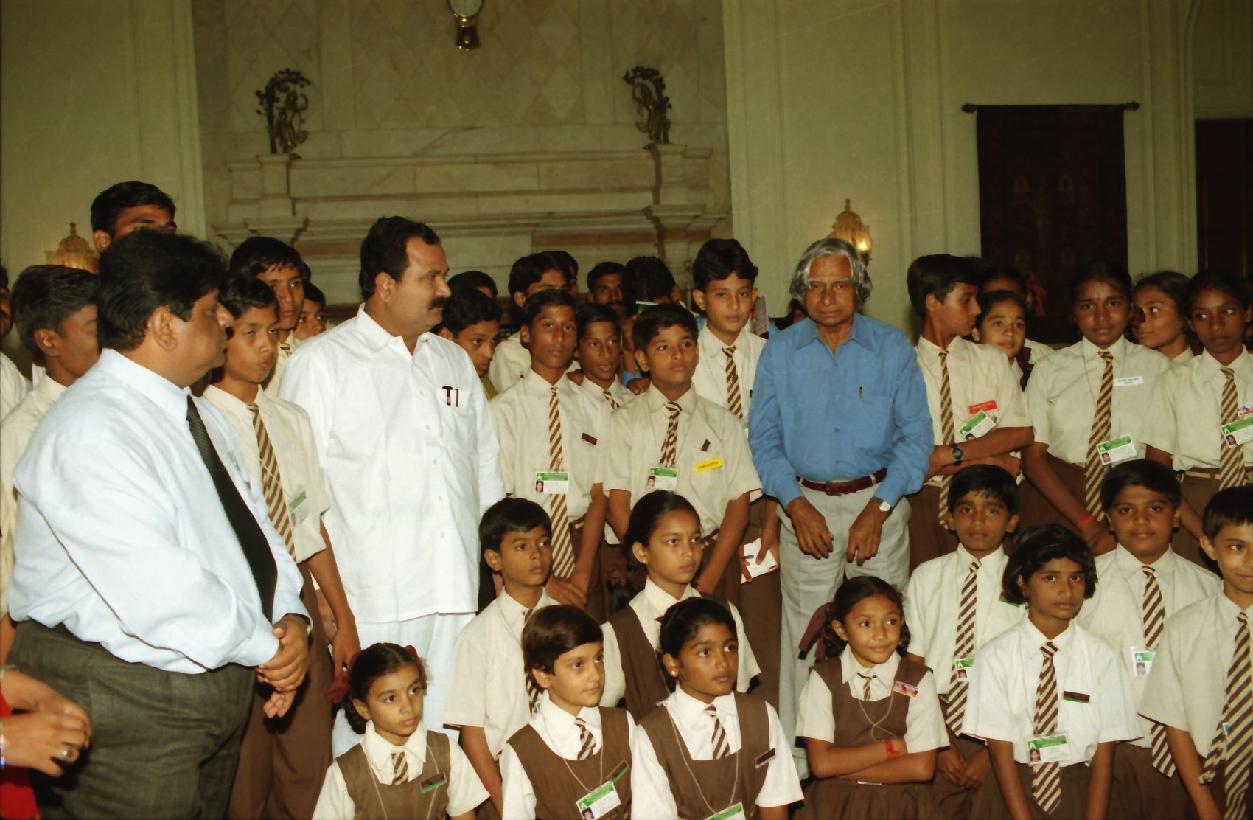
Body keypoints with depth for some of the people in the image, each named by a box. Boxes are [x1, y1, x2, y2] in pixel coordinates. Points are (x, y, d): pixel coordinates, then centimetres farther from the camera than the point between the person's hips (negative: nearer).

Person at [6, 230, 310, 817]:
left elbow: (251, 522, 13)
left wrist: (290, 618, -5)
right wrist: (266, 646, -16)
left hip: (214, 675, 9)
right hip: (128, 708, -9)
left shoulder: (196, 413, 9)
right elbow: (159, 595, -29)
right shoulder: (89, 432, -23)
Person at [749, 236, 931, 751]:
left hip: (878, 501, 0)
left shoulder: (892, 348, 3)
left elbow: (916, 435, 0)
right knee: (805, 631, 0)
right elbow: (763, 437, 4)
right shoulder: (779, 352, 6)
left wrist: (878, 509, -10)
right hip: (806, 502, 1)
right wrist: (796, 505, -9)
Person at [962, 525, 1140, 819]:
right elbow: (1001, 753, -6)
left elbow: (1103, 759, -3)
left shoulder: (1101, 657, -1)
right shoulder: (996, 656, -5)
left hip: (1080, 794, 2)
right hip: (1010, 793, -2)